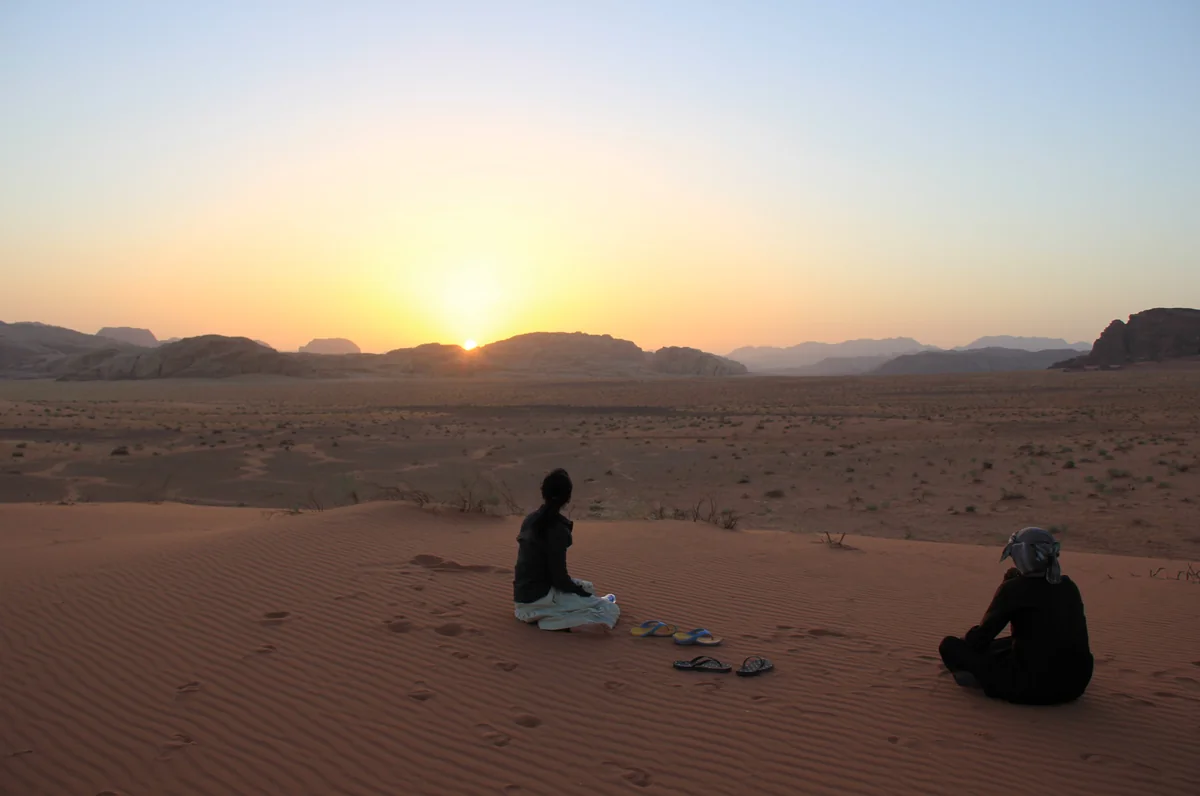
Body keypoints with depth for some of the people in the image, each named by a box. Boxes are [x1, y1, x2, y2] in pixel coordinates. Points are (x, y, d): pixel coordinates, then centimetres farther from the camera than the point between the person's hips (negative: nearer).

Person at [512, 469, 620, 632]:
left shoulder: (531, 520, 6)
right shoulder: (557, 528, -19)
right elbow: (559, 577, -18)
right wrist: (583, 593, -1)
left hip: (526, 592, 9)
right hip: (539, 597, -9)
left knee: (588, 588, 29)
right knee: (611, 611, -10)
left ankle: (535, 612, 13)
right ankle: (547, 619, -13)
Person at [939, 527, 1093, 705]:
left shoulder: (1014, 588, -11)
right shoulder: (1069, 586, 7)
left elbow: (983, 635, -4)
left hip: (1032, 689, -7)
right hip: (1076, 686, 7)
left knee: (949, 644, -1)